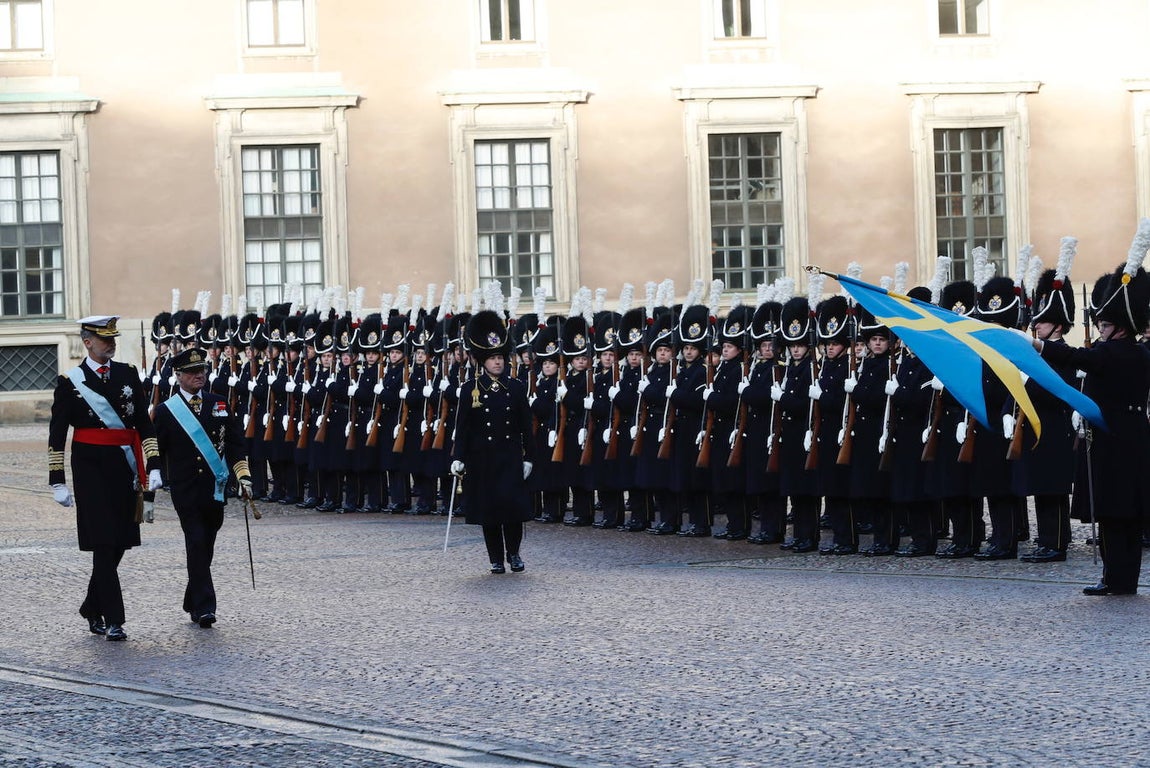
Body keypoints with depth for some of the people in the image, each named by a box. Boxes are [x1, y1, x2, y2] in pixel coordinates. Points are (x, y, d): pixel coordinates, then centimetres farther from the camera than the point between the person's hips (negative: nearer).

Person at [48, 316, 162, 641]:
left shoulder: (128, 374, 10)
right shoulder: (70, 382, -1)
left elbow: (144, 423, 10)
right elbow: (57, 434, -1)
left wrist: (153, 466, 1)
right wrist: (57, 480, -6)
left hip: (125, 467, 4)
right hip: (91, 467, -4)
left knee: (119, 543, 8)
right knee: (104, 544, -8)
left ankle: (92, 608, 27)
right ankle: (112, 621, -7)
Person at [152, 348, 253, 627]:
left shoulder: (219, 405, 10)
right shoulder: (166, 411, 1)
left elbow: (235, 443, 11)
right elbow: (156, 450, 4)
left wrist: (243, 476, 1)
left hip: (215, 487, 3)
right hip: (185, 490, -3)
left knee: (206, 546, 10)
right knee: (197, 543, -12)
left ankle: (193, 602, 26)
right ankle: (203, 607, -13)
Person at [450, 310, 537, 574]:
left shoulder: (516, 388, 4)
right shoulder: (471, 389, 0)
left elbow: (526, 425, 7)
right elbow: (462, 426, 0)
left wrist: (529, 457, 4)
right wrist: (458, 458, -7)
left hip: (510, 457, 0)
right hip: (482, 458, 0)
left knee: (512, 503, -9)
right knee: (488, 508, 2)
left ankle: (513, 552, 10)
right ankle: (496, 559, 12)